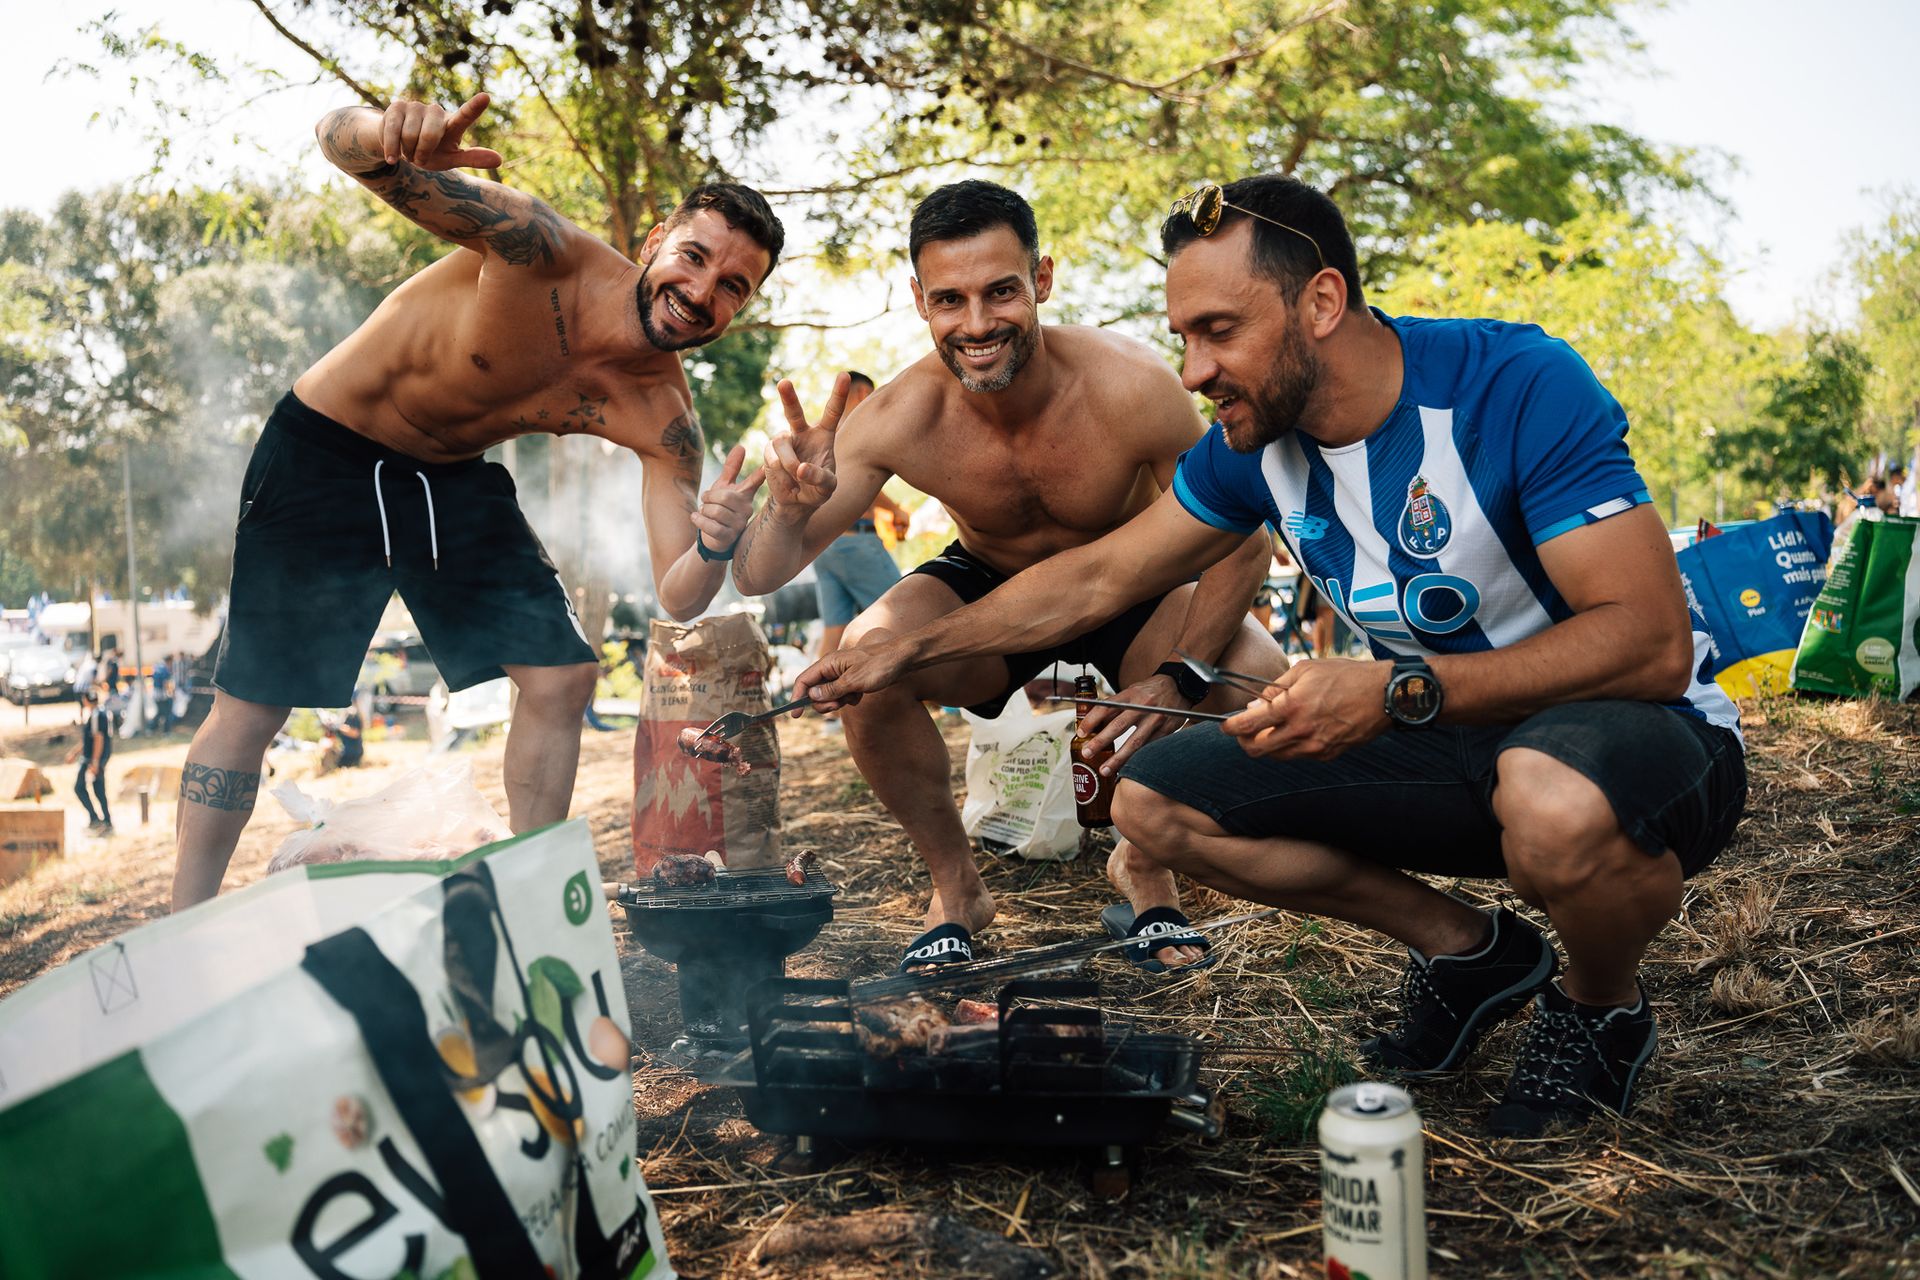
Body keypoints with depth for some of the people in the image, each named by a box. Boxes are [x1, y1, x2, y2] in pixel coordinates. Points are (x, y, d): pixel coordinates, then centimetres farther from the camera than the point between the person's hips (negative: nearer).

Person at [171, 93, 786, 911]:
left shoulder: (660, 419, -16)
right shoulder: (540, 253, -29)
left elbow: (677, 599, -18)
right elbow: (338, 136, -35)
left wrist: (715, 548, -43)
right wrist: (387, 136, -61)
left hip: (453, 477, 5)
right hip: (324, 451, -4)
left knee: (563, 678, -1)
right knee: (251, 708, -2)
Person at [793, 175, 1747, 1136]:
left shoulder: (1518, 385, -24)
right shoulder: (1256, 442, -5)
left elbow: (1653, 641, -29)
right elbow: (1098, 577, 7)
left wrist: (1397, 692, -36)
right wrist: (915, 649, 3)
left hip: (1643, 731, -6)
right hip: (1446, 742, 6)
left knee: (1556, 802, -43)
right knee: (1153, 802, -6)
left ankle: (1600, 1009, -5)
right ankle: (1463, 949, 9)